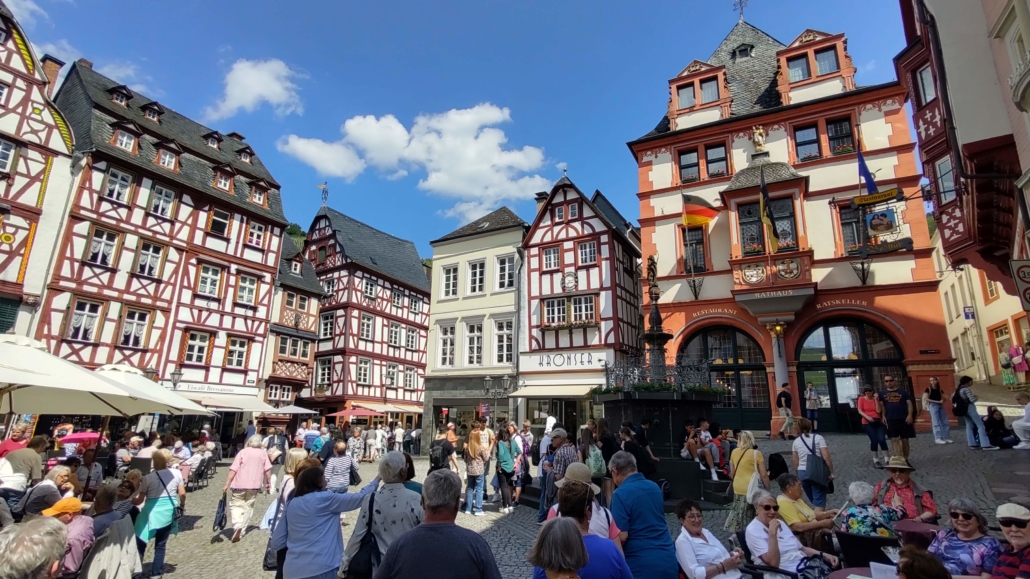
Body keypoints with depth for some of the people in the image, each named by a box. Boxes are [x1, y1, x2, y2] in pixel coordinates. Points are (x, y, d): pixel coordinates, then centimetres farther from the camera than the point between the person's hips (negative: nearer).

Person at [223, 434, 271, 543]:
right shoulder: (263, 453, 5)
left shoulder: (243, 452, -1)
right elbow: (267, 469, 0)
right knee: (248, 507, 13)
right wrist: (268, 482, 10)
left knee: (236, 505, 7)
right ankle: (241, 531, 13)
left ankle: (237, 525, -16)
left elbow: (233, 470, -7)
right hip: (254, 485, 2)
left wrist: (227, 485, -5)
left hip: (240, 484, -2)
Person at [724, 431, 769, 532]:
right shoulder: (756, 453, -8)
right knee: (749, 515, 6)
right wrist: (768, 488, 6)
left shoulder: (734, 452, 5)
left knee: (738, 512, 15)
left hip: (737, 488, 4)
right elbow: (763, 475, -7)